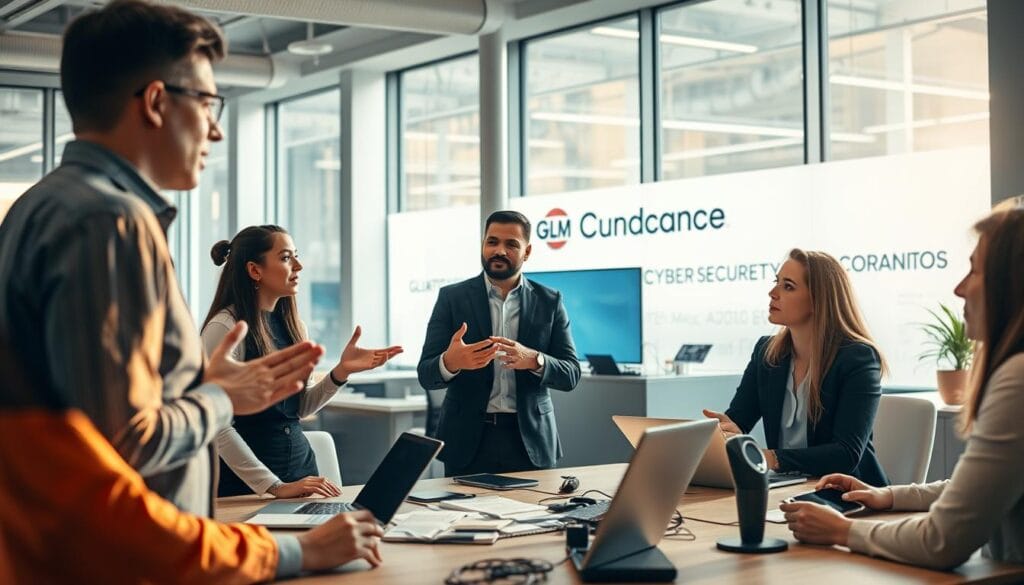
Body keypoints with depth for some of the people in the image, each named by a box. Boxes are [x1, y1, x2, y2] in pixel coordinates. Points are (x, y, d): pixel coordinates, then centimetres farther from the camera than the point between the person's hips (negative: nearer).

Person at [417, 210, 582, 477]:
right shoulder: (452, 298, 1)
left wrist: (534, 360, -20)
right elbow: (426, 375, -3)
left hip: (530, 441, 1)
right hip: (468, 441, -1)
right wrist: (451, 361, -27)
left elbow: (571, 375, 1)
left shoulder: (549, 301, 5)